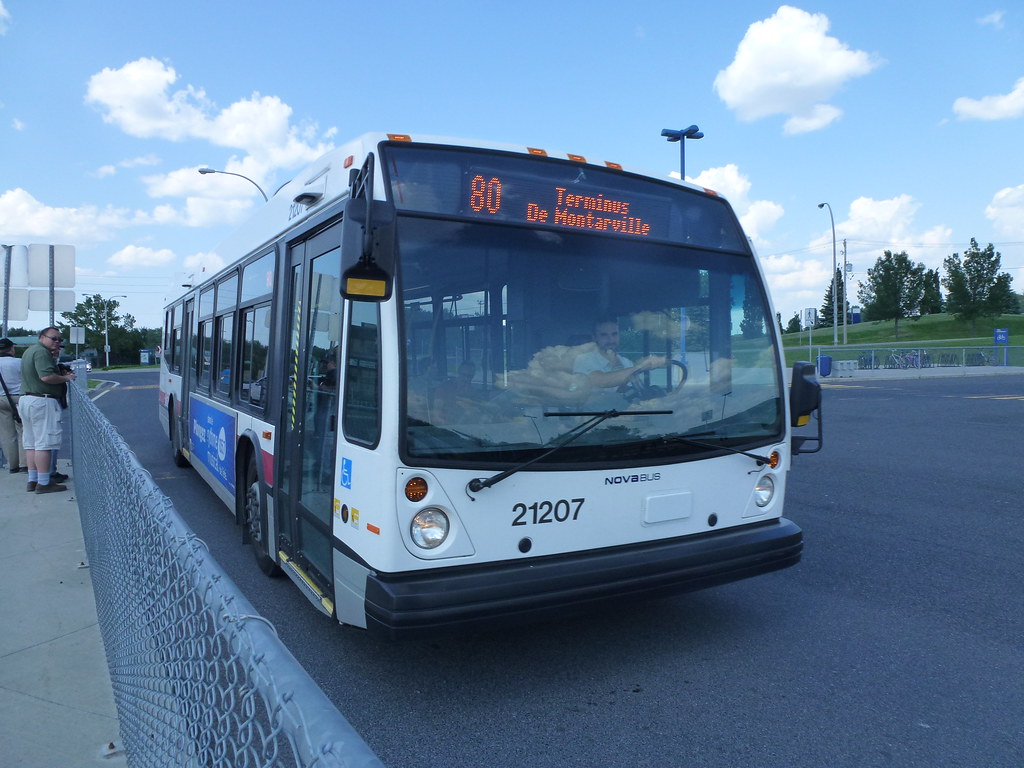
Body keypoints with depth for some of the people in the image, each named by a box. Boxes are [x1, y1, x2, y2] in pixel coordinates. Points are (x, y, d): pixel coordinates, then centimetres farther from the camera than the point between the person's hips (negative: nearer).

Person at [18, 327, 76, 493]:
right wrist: (66, 378, -10)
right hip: (42, 401, -10)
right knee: (44, 443, -7)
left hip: (26, 399, 11)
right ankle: (43, 483, -6)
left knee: (31, 443, 12)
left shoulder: (30, 350, 20)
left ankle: (33, 480, 17)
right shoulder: (42, 351, -13)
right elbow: (47, 376, -25)